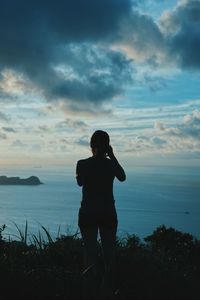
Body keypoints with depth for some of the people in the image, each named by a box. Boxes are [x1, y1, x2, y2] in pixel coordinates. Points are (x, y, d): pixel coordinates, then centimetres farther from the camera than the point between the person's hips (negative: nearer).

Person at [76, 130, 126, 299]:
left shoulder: (82, 164, -10)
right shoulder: (111, 164, -6)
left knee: (90, 251, 5)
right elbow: (122, 178, 16)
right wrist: (112, 156, 10)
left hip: (87, 214, -1)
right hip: (108, 214, 1)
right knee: (109, 250, 12)